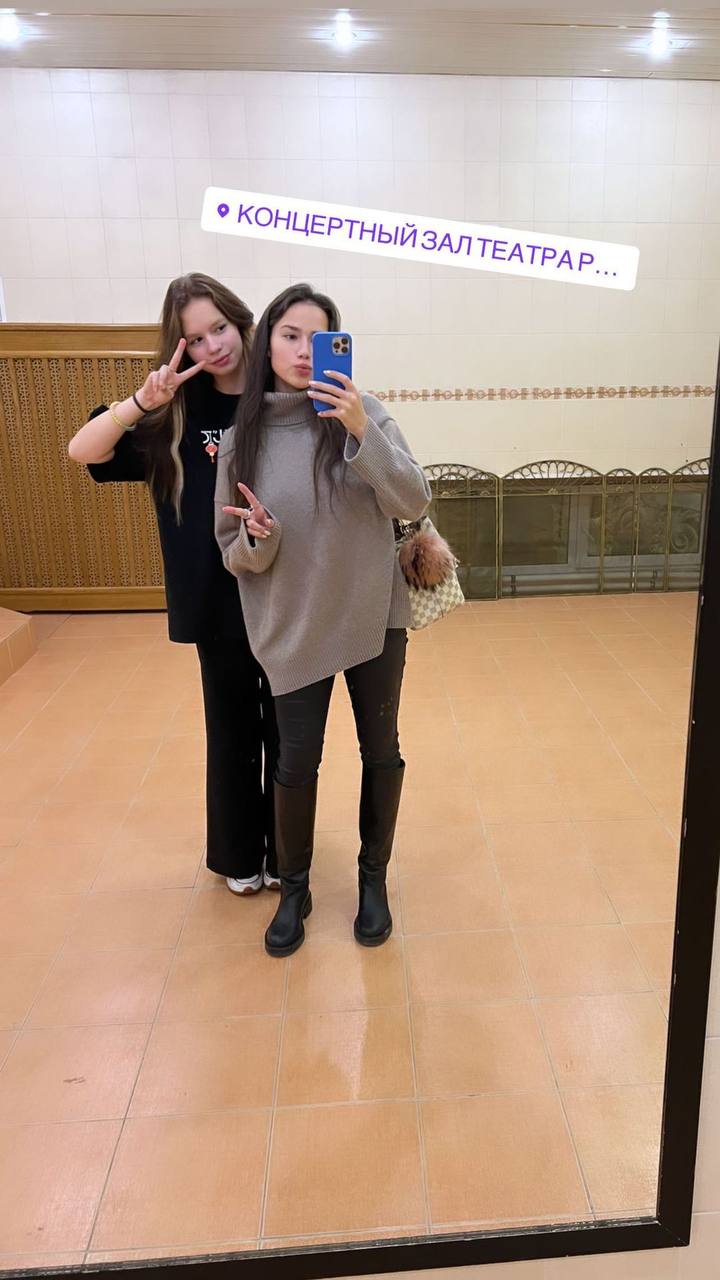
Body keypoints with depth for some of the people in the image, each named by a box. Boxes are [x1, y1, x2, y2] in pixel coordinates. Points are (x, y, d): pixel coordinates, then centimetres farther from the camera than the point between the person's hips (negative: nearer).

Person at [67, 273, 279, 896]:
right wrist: (143, 400, -23)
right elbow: (82, 450, -8)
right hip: (219, 604, 1)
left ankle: (283, 851, 33)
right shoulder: (177, 414, -1)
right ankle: (238, 855, 35)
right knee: (231, 729, 14)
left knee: (286, 730, 11)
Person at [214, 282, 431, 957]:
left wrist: (363, 433, -27)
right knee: (296, 761, 6)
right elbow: (232, 551, 2)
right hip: (293, 625, 1)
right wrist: (257, 539, -20)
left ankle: (373, 877, 35)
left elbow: (412, 504, -15)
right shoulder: (240, 439, -3)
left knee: (380, 752, 11)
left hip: (373, 615, 0)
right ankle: (293, 888, 31)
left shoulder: (362, 414, -6)